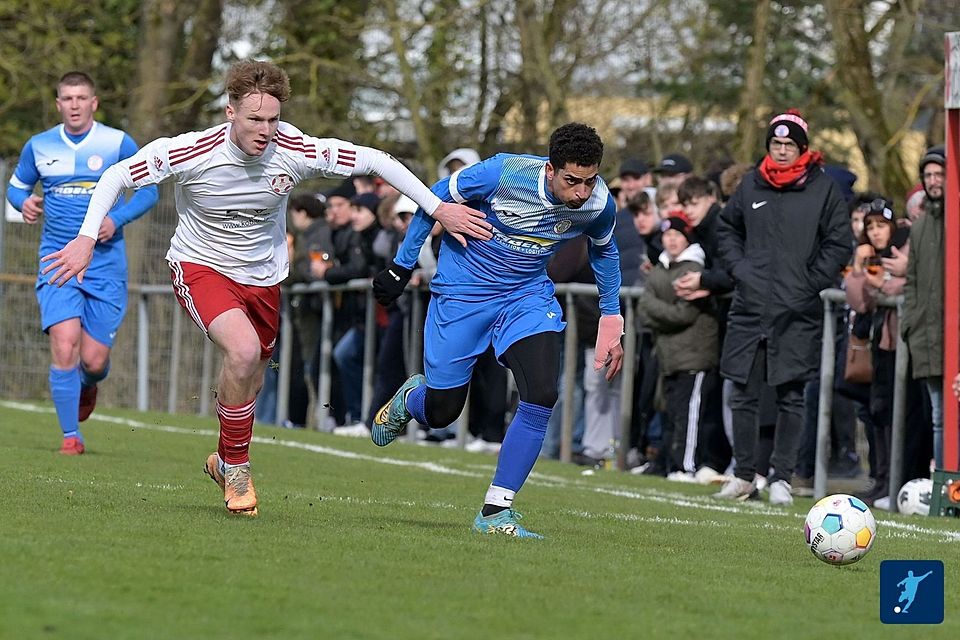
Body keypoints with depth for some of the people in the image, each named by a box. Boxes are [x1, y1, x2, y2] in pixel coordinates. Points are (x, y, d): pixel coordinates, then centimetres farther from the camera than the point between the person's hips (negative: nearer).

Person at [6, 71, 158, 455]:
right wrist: (25, 202, -6)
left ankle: (87, 385, 38)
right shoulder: (39, 146, 4)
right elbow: (16, 186, 18)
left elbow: (148, 189, 6)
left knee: (94, 360, -2)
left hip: (105, 263, -1)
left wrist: (117, 219, -11)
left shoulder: (119, 144, -2)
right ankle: (71, 436, -6)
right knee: (64, 346, -17)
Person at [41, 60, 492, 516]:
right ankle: (236, 467, -7)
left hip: (264, 278, 4)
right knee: (244, 350, -28)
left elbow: (376, 161, -12)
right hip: (200, 268, -4)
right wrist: (86, 239, -23)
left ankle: (225, 462, 44)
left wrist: (438, 208, -15)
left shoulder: (296, 153, -20)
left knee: (247, 385, 12)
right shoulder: (192, 153, -25)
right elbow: (116, 176, -15)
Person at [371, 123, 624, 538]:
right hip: (462, 291, -2)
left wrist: (611, 318, 14)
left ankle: (496, 511, -10)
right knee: (440, 412, 2)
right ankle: (410, 398, 43)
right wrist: (402, 266, -4)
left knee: (542, 396, -20)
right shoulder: (503, 173, -28)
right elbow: (436, 198, -10)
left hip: (527, 297, 3)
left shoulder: (599, 205, -16)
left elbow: (604, 251, 9)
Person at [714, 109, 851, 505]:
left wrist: (811, 283, -6)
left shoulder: (824, 189, 0)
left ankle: (782, 477, 6)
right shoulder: (751, 185, 9)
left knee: (791, 397, 0)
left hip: (798, 313, -3)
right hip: (750, 308, 3)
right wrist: (738, 269, 6)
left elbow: (839, 244, 2)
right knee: (744, 395, 4)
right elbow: (727, 229, 21)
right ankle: (744, 475, 15)